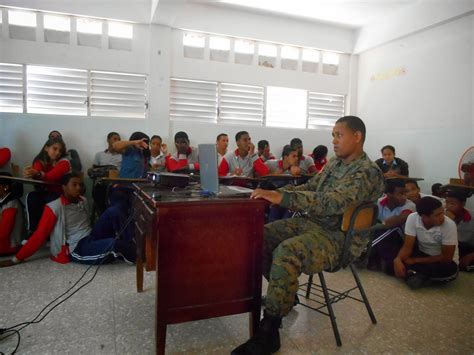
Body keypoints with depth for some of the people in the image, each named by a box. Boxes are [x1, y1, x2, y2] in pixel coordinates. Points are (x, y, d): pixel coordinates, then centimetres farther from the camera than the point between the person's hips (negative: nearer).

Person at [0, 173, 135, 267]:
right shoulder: (54, 207, -5)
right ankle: (135, 254, -9)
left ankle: (130, 247, -15)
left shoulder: (83, 201, 14)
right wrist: (17, 259, -1)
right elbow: (39, 235, -2)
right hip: (78, 249, -6)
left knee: (113, 211, -16)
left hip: (92, 237, 7)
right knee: (114, 244, -35)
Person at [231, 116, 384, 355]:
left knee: (286, 253, -34)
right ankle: (285, 294, 15)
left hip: (339, 237, -9)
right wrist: (275, 192, -2)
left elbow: (331, 202, -30)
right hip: (311, 222, 9)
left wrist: (282, 198, -35)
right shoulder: (335, 163, 13)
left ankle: (268, 333, -21)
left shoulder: (367, 172, -15)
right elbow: (309, 187, 15)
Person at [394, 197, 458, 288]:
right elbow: (408, 246, -17)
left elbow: (446, 257, -20)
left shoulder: (449, 225, -26)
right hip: (422, 254, 2)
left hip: (443, 261, -2)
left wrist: (415, 260, -21)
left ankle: (412, 273, -16)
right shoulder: (412, 218, -20)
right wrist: (398, 260, -38)